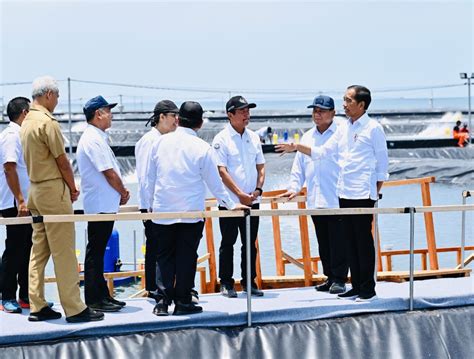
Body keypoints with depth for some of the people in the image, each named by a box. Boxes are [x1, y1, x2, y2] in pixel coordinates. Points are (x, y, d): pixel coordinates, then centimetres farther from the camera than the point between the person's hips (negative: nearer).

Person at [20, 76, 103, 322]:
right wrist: (73, 188, 1)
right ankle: (74, 308, -2)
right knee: (64, 252, -5)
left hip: (35, 189, 9)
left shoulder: (27, 122, 11)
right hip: (53, 189, -9)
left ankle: (37, 307, 13)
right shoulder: (47, 122, -16)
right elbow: (62, 162, -14)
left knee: (39, 250, 11)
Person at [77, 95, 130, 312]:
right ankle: (94, 299, 0)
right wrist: (124, 193, -3)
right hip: (100, 205, -10)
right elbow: (109, 173, -17)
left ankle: (101, 295, 21)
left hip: (104, 205, 10)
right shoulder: (93, 139, -16)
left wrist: (121, 193, 8)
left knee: (98, 252, 14)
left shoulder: (96, 138, 16)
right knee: (95, 252, -5)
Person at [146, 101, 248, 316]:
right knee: (186, 257, 5)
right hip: (191, 211, -2)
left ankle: (162, 300, 2)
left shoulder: (160, 142, 2)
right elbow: (214, 182, 1)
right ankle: (182, 302, 8)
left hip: (162, 210, 2)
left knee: (164, 256, 9)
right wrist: (231, 205, 13)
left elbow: (150, 178, 8)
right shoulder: (202, 148, -5)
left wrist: (152, 201, 21)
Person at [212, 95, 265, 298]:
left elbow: (261, 166, 13)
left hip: (252, 201, 5)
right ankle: (226, 283, 9)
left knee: (250, 243, 10)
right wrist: (240, 194, -15)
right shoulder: (222, 139, -7)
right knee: (228, 243, 2)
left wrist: (258, 190, -2)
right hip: (230, 201, -5)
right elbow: (222, 171, -12)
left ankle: (249, 281, 18)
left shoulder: (254, 137, 10)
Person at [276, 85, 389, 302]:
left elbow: (382, 162, -3)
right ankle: (356, 286, 16)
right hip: (344, 193, 7)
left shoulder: (373, 129, -5)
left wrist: (375, 193, -5)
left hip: (363, 194, -7)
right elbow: (321, 152, 15)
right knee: (350, 241, 9)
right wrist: (297, 148, 5)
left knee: (364, 241, -4)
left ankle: (368, 289, 3)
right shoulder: (344, 129, 13)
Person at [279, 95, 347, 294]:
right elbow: (299, 165, 19)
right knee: (323, 242, 11)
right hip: (315, 201, 6)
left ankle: (339, 279, 1)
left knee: (338, 242, -5)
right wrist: (294, 187, 7)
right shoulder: (307, 137, 17)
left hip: (336, 200, -6)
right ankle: (330, 277, 18)